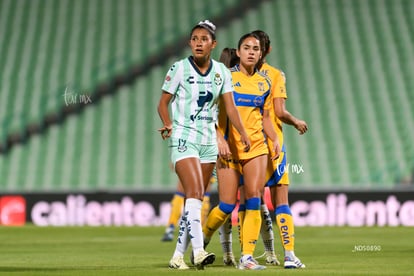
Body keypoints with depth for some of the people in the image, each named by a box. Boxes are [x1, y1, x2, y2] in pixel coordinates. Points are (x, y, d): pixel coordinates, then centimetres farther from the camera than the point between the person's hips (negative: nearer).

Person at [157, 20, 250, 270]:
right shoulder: (179, 68, -5)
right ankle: (198, 251, -27)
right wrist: (169, 125, -18)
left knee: (197, 199, 4)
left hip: (209, 139, 5)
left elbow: (231, 108, 2)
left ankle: (178, 255, 10)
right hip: (183, 137, -5)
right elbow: (163, 103, -1)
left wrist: (243, 134, -10)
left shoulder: (221, 71, 5)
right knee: (194, 193, -19)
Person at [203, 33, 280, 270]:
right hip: (230, 149, -4)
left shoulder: (264, 84, 12)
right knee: (228, 204, -5)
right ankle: (202, 239, 23)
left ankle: (247, 257, -8)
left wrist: (275, 139, 5)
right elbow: (218, 112, -5)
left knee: (254, 200, -10)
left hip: (257, 148, 4)